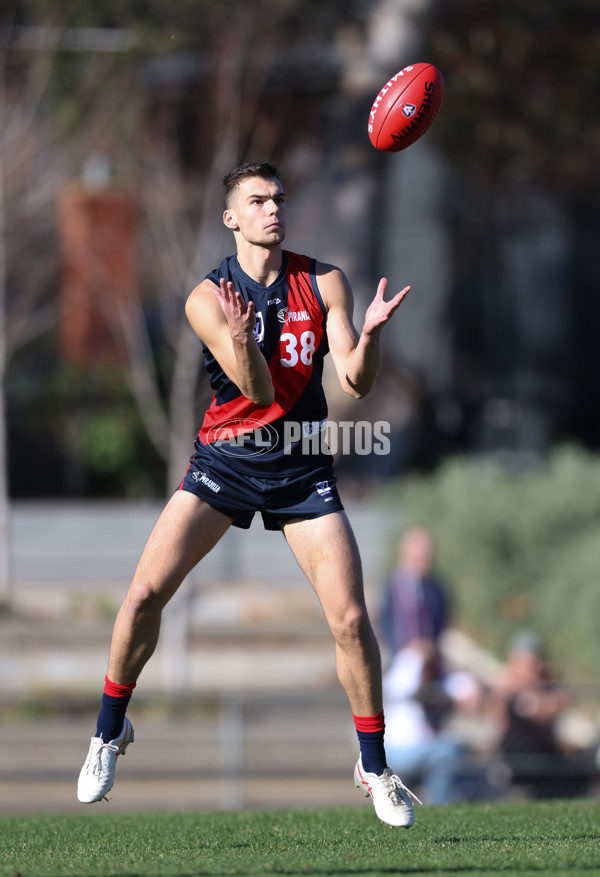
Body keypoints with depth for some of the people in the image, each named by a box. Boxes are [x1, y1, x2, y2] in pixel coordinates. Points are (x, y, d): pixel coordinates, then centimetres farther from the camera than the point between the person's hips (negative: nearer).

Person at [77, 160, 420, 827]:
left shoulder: (324, 284, -2)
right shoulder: (208, 300, -9)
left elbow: (356, 383, -8)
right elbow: (258, 389, -17)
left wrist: (370, 333, -28)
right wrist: (240, 339, -37)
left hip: (302, 467, 1)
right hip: (225, 461, -1)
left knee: (350, 618, -9)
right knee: (144, 594, -12)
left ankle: (375, 767, 8)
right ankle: (110, 732, 11)